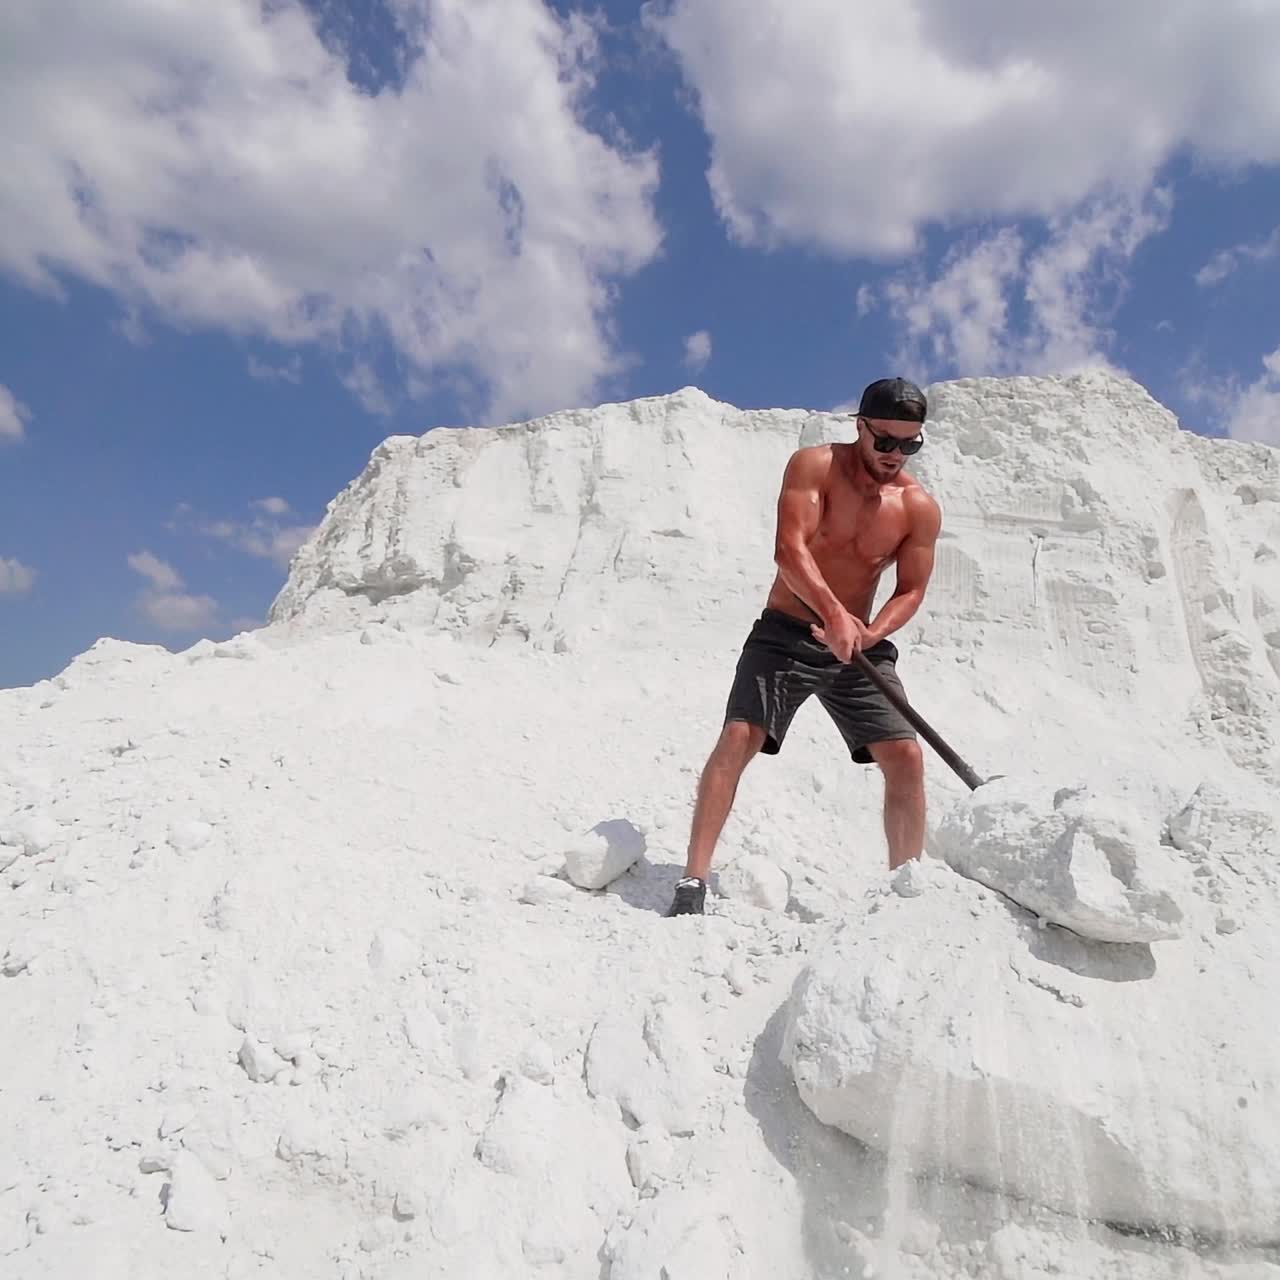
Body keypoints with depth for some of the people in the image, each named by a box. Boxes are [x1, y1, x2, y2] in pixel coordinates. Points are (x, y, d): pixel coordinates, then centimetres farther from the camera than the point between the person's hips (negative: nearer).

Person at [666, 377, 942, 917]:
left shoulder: (920, 508, 1)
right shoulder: (814, 465, -8)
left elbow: (911, 590, 1)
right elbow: (789, 548, -21)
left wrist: (869, 634, -20)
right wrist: (834, 614, -36)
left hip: (859, 643, 3)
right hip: (785, 634, -3)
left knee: (907, 759, -5)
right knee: (737, 739, -17)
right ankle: (692, 882, -12)